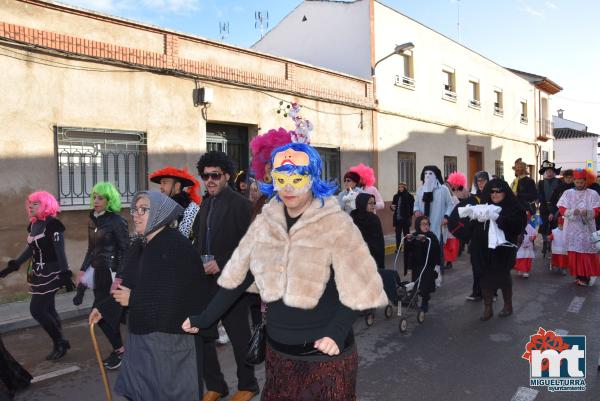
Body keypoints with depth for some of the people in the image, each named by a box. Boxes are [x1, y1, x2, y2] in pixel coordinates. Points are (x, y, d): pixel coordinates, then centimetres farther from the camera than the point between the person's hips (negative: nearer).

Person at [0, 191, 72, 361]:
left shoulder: (52, 224, -16)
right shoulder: (33, 224, 8)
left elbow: (60, 251, -18)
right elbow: (31, 248, 18)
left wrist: (65, 275, -21)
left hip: (50, 273, -8)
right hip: (39, 274, 8)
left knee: (37, 310, -7)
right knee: (47, 310, 11)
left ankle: (60, 343, 8)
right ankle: (60, 343, 22)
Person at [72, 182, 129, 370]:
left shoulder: (117, 221, -12)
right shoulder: (92, 220, 9)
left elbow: (125, 250, -14)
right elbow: (91, 248, 18)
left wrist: (119, 276, -19)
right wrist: (83, 269, 15)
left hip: (111, 271, -7)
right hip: (97, 270, 7)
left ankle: (118, 349, 10)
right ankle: (118, 349, 24)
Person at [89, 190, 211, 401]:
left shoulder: (177, 246, -18)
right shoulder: (138, 245, 7)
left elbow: (177, 296, -24)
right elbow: (129, 286, 16)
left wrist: (133, 299, -18)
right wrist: (103, 308, 10)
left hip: (168, 337, -8)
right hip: (139, 333, 8)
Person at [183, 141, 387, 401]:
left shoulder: (336, 224, -14)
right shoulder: (264, 222, 0)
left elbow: (356, 287, -15)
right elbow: (238, 278, 7)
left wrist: (338, 331, -28)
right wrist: (205, 319, 6)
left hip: (324, 355, -4)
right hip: (277, 351, 5)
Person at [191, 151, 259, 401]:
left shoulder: (240, 204, -10)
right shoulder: (205, 205, 11)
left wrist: (221, 264, -20)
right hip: (206, 282, 7)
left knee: (239, 336, 8)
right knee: (200, 335, 11)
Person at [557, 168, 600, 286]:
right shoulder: (567, 193, 9)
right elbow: (562, 209, 1)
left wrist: (588, 212, -21)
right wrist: (572, 212, -19)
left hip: (587, 228, -1)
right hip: (572, 228, 1)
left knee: (586, 252, -4)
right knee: (574, 253, 0)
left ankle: (585, 277, 1)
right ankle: (578, 275, 8)